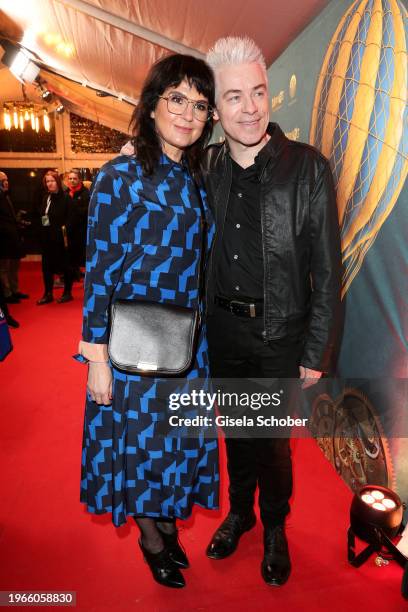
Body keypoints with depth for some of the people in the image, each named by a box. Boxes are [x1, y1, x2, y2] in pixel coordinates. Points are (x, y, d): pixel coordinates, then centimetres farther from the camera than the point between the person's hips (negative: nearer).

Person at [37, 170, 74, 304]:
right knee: (46, 265, 10)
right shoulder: (46, 197, 12)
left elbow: (70, 217, -14)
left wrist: (64, 229, -24)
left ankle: (67, 293, 18)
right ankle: (48, 294, 20)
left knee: (64, 264, 5)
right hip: (46, 236, 7)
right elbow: (40, 214, 16)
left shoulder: (65, 197, -9)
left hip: (60, 236, -7)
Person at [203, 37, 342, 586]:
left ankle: (274, 529, 43)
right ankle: (239, 511, 49)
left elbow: (327, 270, -11)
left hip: (280, 334, -3)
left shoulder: (308, 167, -11)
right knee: (235, 431, 21)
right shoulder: (209, 168, 1)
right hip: (223, 329, 4)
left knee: (272, 441, 13)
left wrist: (316, 354, -11)